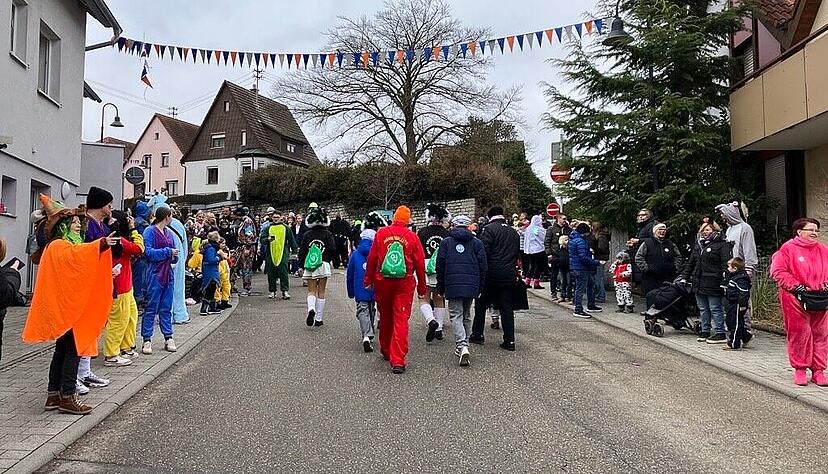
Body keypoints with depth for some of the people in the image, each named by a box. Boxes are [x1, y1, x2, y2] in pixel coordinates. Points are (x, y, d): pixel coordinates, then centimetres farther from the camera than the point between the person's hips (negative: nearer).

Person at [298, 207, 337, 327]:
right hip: (323, 264, -1)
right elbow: (333, 249, -8)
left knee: (311, 291, 8)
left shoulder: (307, 234, 3)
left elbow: (302, 251, 4)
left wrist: (302, 265, 14)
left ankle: (311, 309, -23)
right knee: (321, 292, 7)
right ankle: (318, 319, 9)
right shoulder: (327, 234, -1)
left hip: (310, 266, 1)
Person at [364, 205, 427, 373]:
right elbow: (420, 263, 0)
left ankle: (386, 351, 35)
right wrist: (422, 288, 8)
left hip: (382, 281, 2)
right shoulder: (412, 236, -3)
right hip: (405, 283, -2)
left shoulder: (381, 233, 0)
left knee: (385, 317, 18)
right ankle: (398, 360, -9)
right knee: (401, 320, -2)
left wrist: (368, 280, 12)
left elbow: (372, 258, 2)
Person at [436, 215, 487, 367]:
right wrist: (480, 287, 14)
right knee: (467, 315, 16)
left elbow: (440, 265, 3)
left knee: (456, 315, -3)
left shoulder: (446, 242, 5)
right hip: (471, 285, 2)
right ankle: (464, 346, 21)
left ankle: (462, 346, -21)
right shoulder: (476, 242, 9)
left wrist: (440, 287, 11)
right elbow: (482, 266, 7)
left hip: (453, 285, -2)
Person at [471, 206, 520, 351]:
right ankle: (509, 340, 5)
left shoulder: (489, 229, -7)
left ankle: (477, 334, 18)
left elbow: (483, 251, -15)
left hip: (491, 274, -5)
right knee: (507, 307, 7)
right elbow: (518, 254, 18)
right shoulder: (514, 232, 14)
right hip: (509, 275, 5)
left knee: (481, 304, 11)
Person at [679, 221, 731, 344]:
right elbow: (690, 263, 24)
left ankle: (720, 333, 6)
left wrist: (725, 281, -20)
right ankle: (705, 331, 21)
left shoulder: (722, 245, -5)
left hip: (713, 284, -7)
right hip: (698, 283, 7)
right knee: (703, 309, 12)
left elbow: (726, 265, -12)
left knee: (715, 309, -1)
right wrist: (684, 277, 21)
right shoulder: (698, 245, 18)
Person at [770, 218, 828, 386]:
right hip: (795, 299, -5)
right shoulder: (788, 248, -4)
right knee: (798, 334, 1)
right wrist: (796, 286, -14)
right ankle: (799, 369, 13)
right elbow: (778, 271, -9)